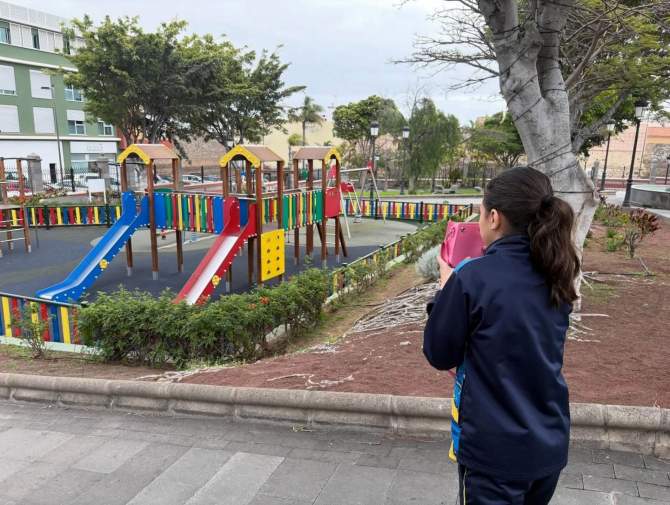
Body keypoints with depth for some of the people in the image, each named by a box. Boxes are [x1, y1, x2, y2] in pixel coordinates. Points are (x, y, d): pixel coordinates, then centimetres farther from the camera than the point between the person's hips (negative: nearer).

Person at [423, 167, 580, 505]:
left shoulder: (472, 278, -23)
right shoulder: (556, 276, -4)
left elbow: (439, 355, -12)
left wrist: (446, 290, -1)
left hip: (496, 447, -6)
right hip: (550, 442, 6)